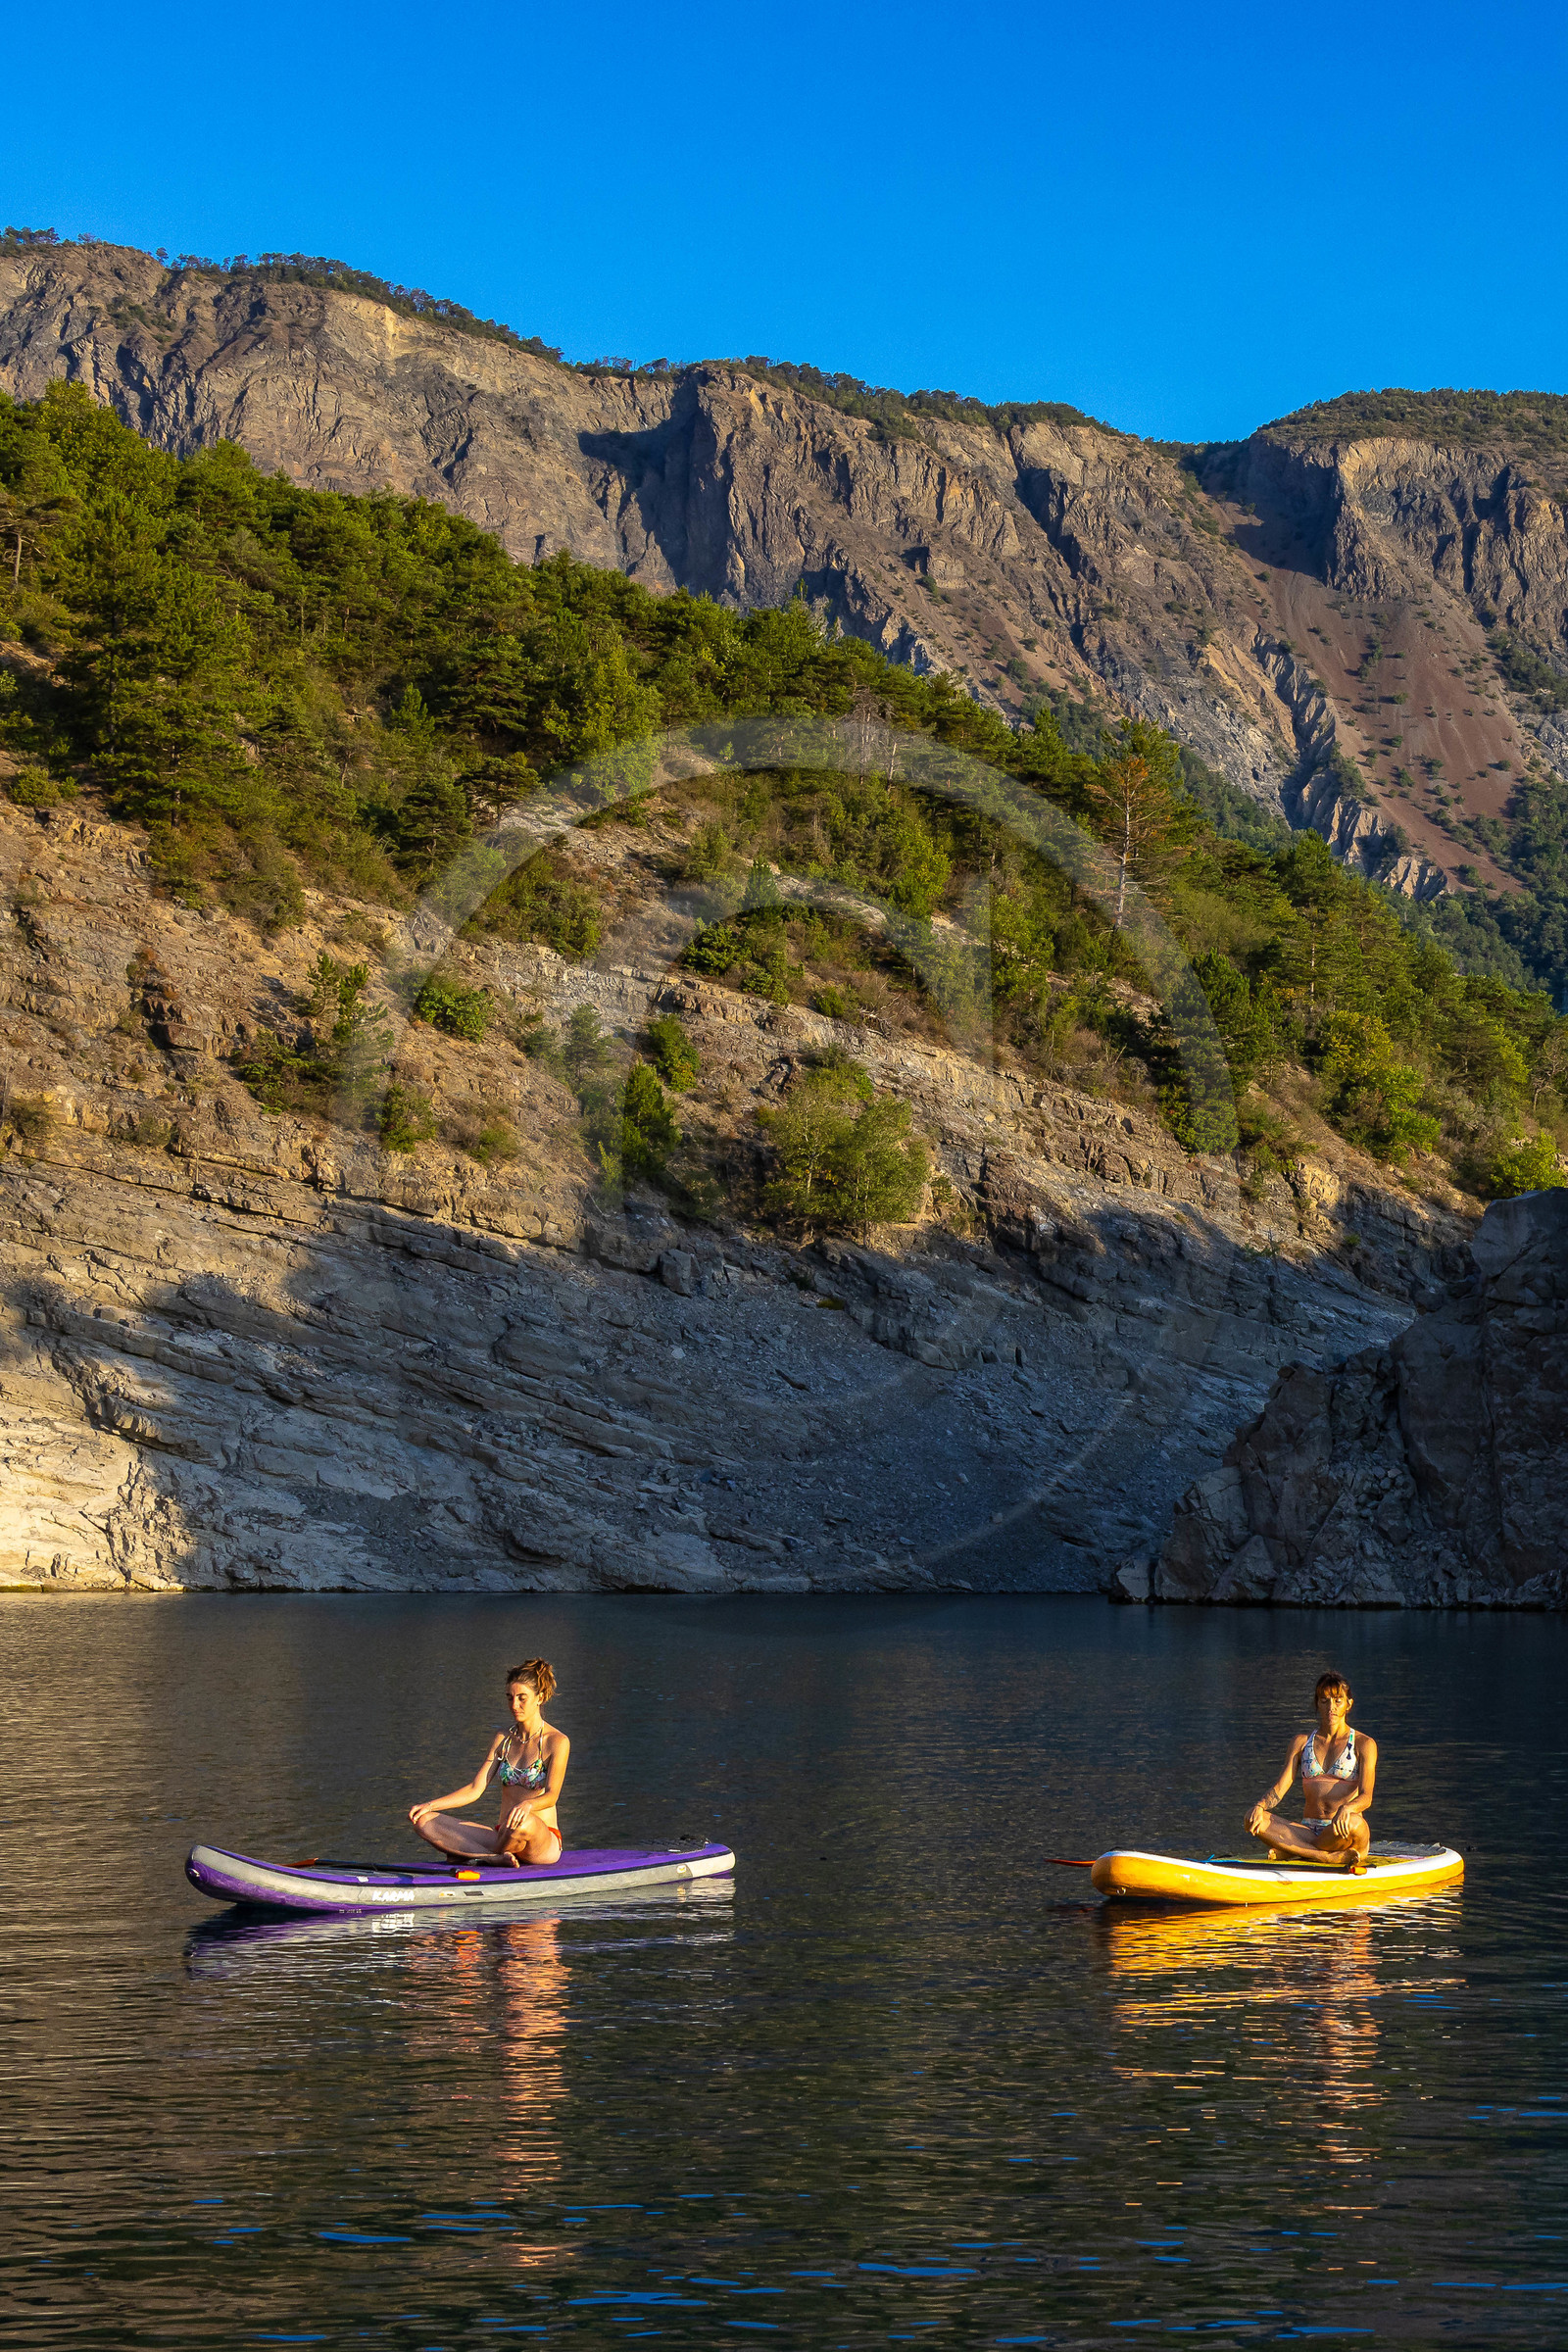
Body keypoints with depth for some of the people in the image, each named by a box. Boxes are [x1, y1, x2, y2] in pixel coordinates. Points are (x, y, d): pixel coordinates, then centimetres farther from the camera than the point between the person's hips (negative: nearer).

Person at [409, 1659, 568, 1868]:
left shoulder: (557, 1742, -5)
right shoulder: (503, 1739, 13)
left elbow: (551, 1795, -18)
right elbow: (475, 1789, 8)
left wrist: (527, 1804, -41)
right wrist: (429, 1805, -5)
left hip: (544, 1843, -5)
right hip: (502, 1836, 5)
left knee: (523, 1822, -43)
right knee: (425, 1821, -13)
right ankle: (496, 1858, -31)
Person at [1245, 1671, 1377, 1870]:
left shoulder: (1364, 1744, 3)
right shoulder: (1302, 1741, 14)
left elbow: (1366, 1797, -10)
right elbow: (1280, 1787, 4)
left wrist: (1346, 1808, -35)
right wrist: (1260, 1806, -19)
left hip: (1342, 1836, -3)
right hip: (1309, 1830, 3)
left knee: (1353, 1823, -40)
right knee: (1254, 1819, -24)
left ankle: (1291, 1851, -22)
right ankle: (1329, 1856, -31)